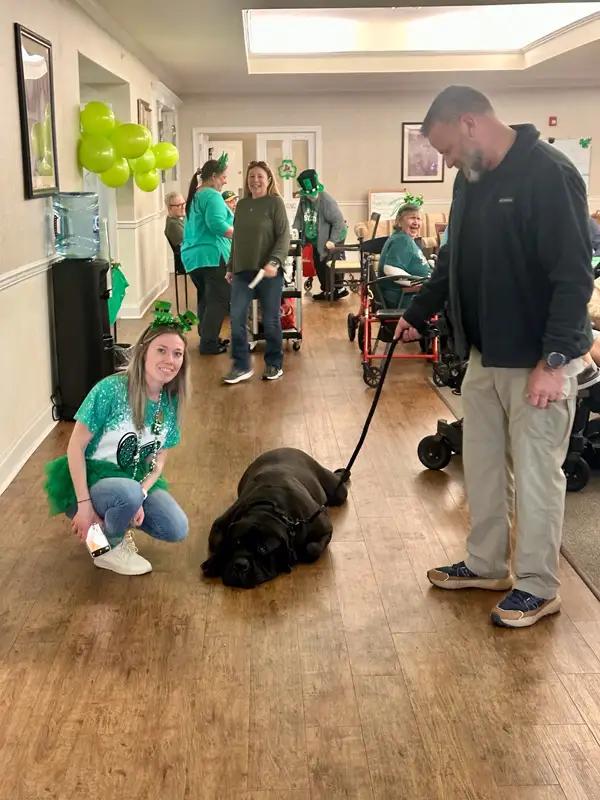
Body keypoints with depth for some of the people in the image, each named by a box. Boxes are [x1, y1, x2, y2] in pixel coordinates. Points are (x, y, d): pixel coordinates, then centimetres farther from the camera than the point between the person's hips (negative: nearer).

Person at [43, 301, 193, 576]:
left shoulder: (171, 403, -5)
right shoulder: (110, 390, -23)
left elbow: (159, 459, 1)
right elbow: (75, 447, -20)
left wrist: (140, 497, -17)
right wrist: (84, 504, -23)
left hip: (138, 481, 6)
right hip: (92, 479, -6)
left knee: (177, 530, -11)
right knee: (127, 493, -38)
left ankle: (114, 519, 14)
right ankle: (109, 548, -6)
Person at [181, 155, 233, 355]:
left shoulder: (194, 196, 20)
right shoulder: (212, 196, -11)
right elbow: (216, 224, -25)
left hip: (192, 254, 10)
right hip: (211, 254, -10)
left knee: (206, 298, 16)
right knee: (218, 300, -6)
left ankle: (206, 338, 20)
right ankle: (209, 344, -7)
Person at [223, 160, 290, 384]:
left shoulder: (275, 202, -3)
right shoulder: (242, 204, 12)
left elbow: (284, 237, -10)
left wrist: (274, 262, -24)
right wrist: (231, 267, 18)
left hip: (268, 271, -5)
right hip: (243, 271, 5)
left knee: (270, 319, 4)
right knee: (237, 318, -2)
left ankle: (274, 364, 18)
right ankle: (241, 366, 6)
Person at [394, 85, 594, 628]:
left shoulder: (549, 174, -18)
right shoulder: (472, 180, 8)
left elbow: (575, 275, -21)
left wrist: (554, 359, -24)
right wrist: (418, 314, 22)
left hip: (538, 360, -8)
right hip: (485, 355, 8)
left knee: (536, 473, 2)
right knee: (482, 464, 16)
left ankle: (539, 587, 18)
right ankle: (487, 565, 33)